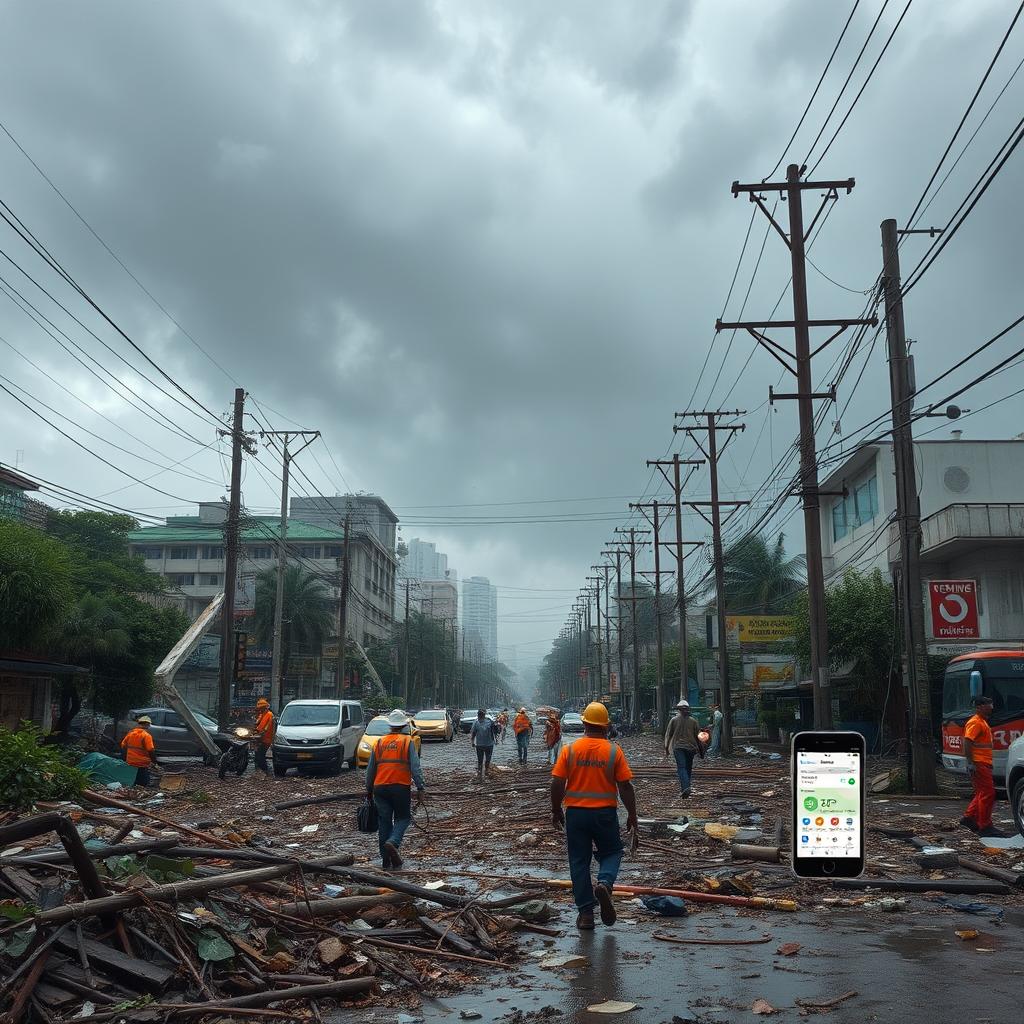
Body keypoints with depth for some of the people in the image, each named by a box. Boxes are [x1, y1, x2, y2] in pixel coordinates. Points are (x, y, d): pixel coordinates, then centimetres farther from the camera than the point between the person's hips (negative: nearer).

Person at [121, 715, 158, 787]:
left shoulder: (130, 733, 4)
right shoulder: (146, 735, -15)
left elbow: (123, 745, 11)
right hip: (142, 765, -6)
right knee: (144, 783, 2)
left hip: (130, 763, 6)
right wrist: (154, 761, -6)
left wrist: (126, 758, 23)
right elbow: (151, 750, -19)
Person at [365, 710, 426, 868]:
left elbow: (370, 770, 14)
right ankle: (392, 842, -16)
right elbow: (415, 768, -8)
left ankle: (386, 860, 11)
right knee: (403, 818, 10)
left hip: (380, 788, 3)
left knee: (384, 822, 9)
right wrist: (421, 789, -8)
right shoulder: (407, 741, 0)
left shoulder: (380, 742, 11)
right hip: (401, 787, -3)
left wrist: (369, 790, 24)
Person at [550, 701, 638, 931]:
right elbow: (625, 786, -6)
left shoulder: (569, 749, -5)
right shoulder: (614, 751, -6)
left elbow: (557, 784, -6)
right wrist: (632, 814, 5)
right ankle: (604, 883, -11)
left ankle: (585, 913, 11)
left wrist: (556, 811, 7)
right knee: (611, 853, 18)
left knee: (579, 861, 10)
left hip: (576, 813, 1)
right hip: (605, 814, -1)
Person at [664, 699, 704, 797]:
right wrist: (701, 750, 12)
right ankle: (684, 788, 20)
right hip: (690, 747, 2)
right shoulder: (693, 720, 5)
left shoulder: (674, 720, 2)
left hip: (678, 747, -2)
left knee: (681, 767, -9)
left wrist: (666, 747, 15)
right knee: (688, 768, 14)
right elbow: (698, 736, 6)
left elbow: (668, 735, 5)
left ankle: (685, 788, -27)